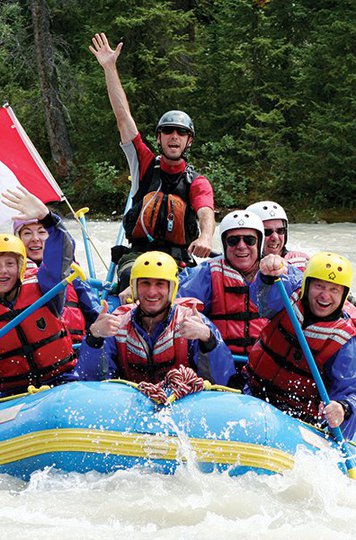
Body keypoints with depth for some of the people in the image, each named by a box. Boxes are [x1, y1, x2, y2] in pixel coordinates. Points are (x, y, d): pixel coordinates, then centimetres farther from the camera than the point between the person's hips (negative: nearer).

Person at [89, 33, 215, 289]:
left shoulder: (197, 182, 9)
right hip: (138, 252, 0)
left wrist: (206, 237, -38)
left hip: (178, 257, 0)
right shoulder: (146, 164, 13)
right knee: (131, 276, -34)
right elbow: (123, 116, 10)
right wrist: (110, 67, 7)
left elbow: (206, 213, -12)